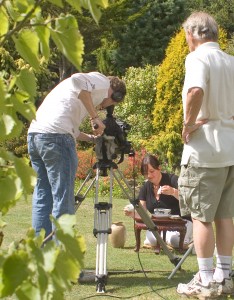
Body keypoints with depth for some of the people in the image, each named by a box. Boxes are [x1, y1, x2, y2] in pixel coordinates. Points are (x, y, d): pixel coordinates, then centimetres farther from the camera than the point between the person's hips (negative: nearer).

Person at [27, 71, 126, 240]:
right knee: (63, 199, -5)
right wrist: (95, 117, -12)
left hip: (34, 132, 9)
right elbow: (78, 81, -15)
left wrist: (92, 138, 25)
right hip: (56, 136, -9)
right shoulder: (102, 82, 8)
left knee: (42, 197, 12)